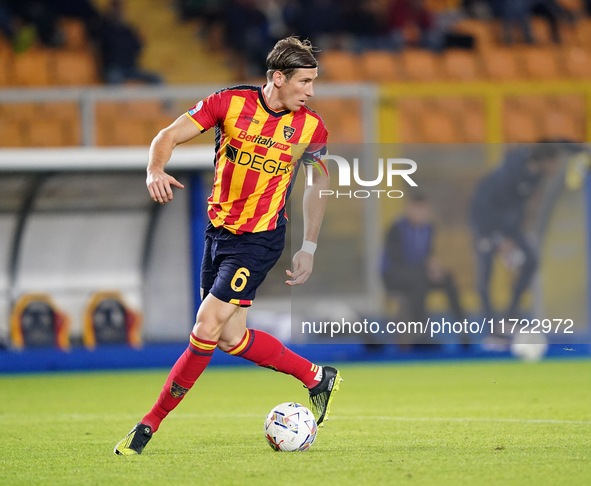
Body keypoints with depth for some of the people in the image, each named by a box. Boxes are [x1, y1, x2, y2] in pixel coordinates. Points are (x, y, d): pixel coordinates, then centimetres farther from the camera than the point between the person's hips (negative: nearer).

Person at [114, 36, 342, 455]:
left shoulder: (311, 129, -6)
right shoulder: (230, 103, -7)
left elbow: (319, 184, 11)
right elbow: (169, 136, -4)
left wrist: (309, 248, 10)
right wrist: (156, 171, -26)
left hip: (260, 240, -3)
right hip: (218, 230, 3)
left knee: (207, 329, -13)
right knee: (230, 339, 8)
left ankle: (151, 424, -3)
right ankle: (317, 378, 27)